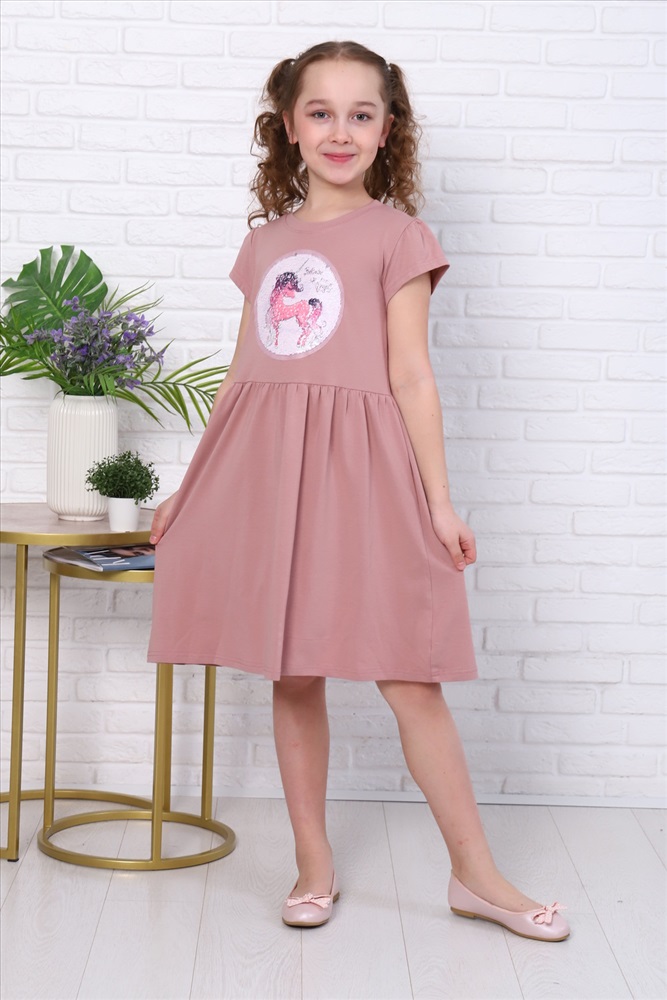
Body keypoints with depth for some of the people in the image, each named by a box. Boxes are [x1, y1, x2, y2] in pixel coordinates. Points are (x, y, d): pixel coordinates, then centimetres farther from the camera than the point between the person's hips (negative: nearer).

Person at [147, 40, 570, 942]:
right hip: (261, 464, 4)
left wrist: (439, 500, -6)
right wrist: (189, 486, 20)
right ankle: (314, 865, 20)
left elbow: (410, 375, -2)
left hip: (357, 468, -4)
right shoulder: (266, 241, 14)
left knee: (407, 676, -3)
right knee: (292, 675, 8)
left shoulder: (396, 233, 2)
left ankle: (476, 874, 9)